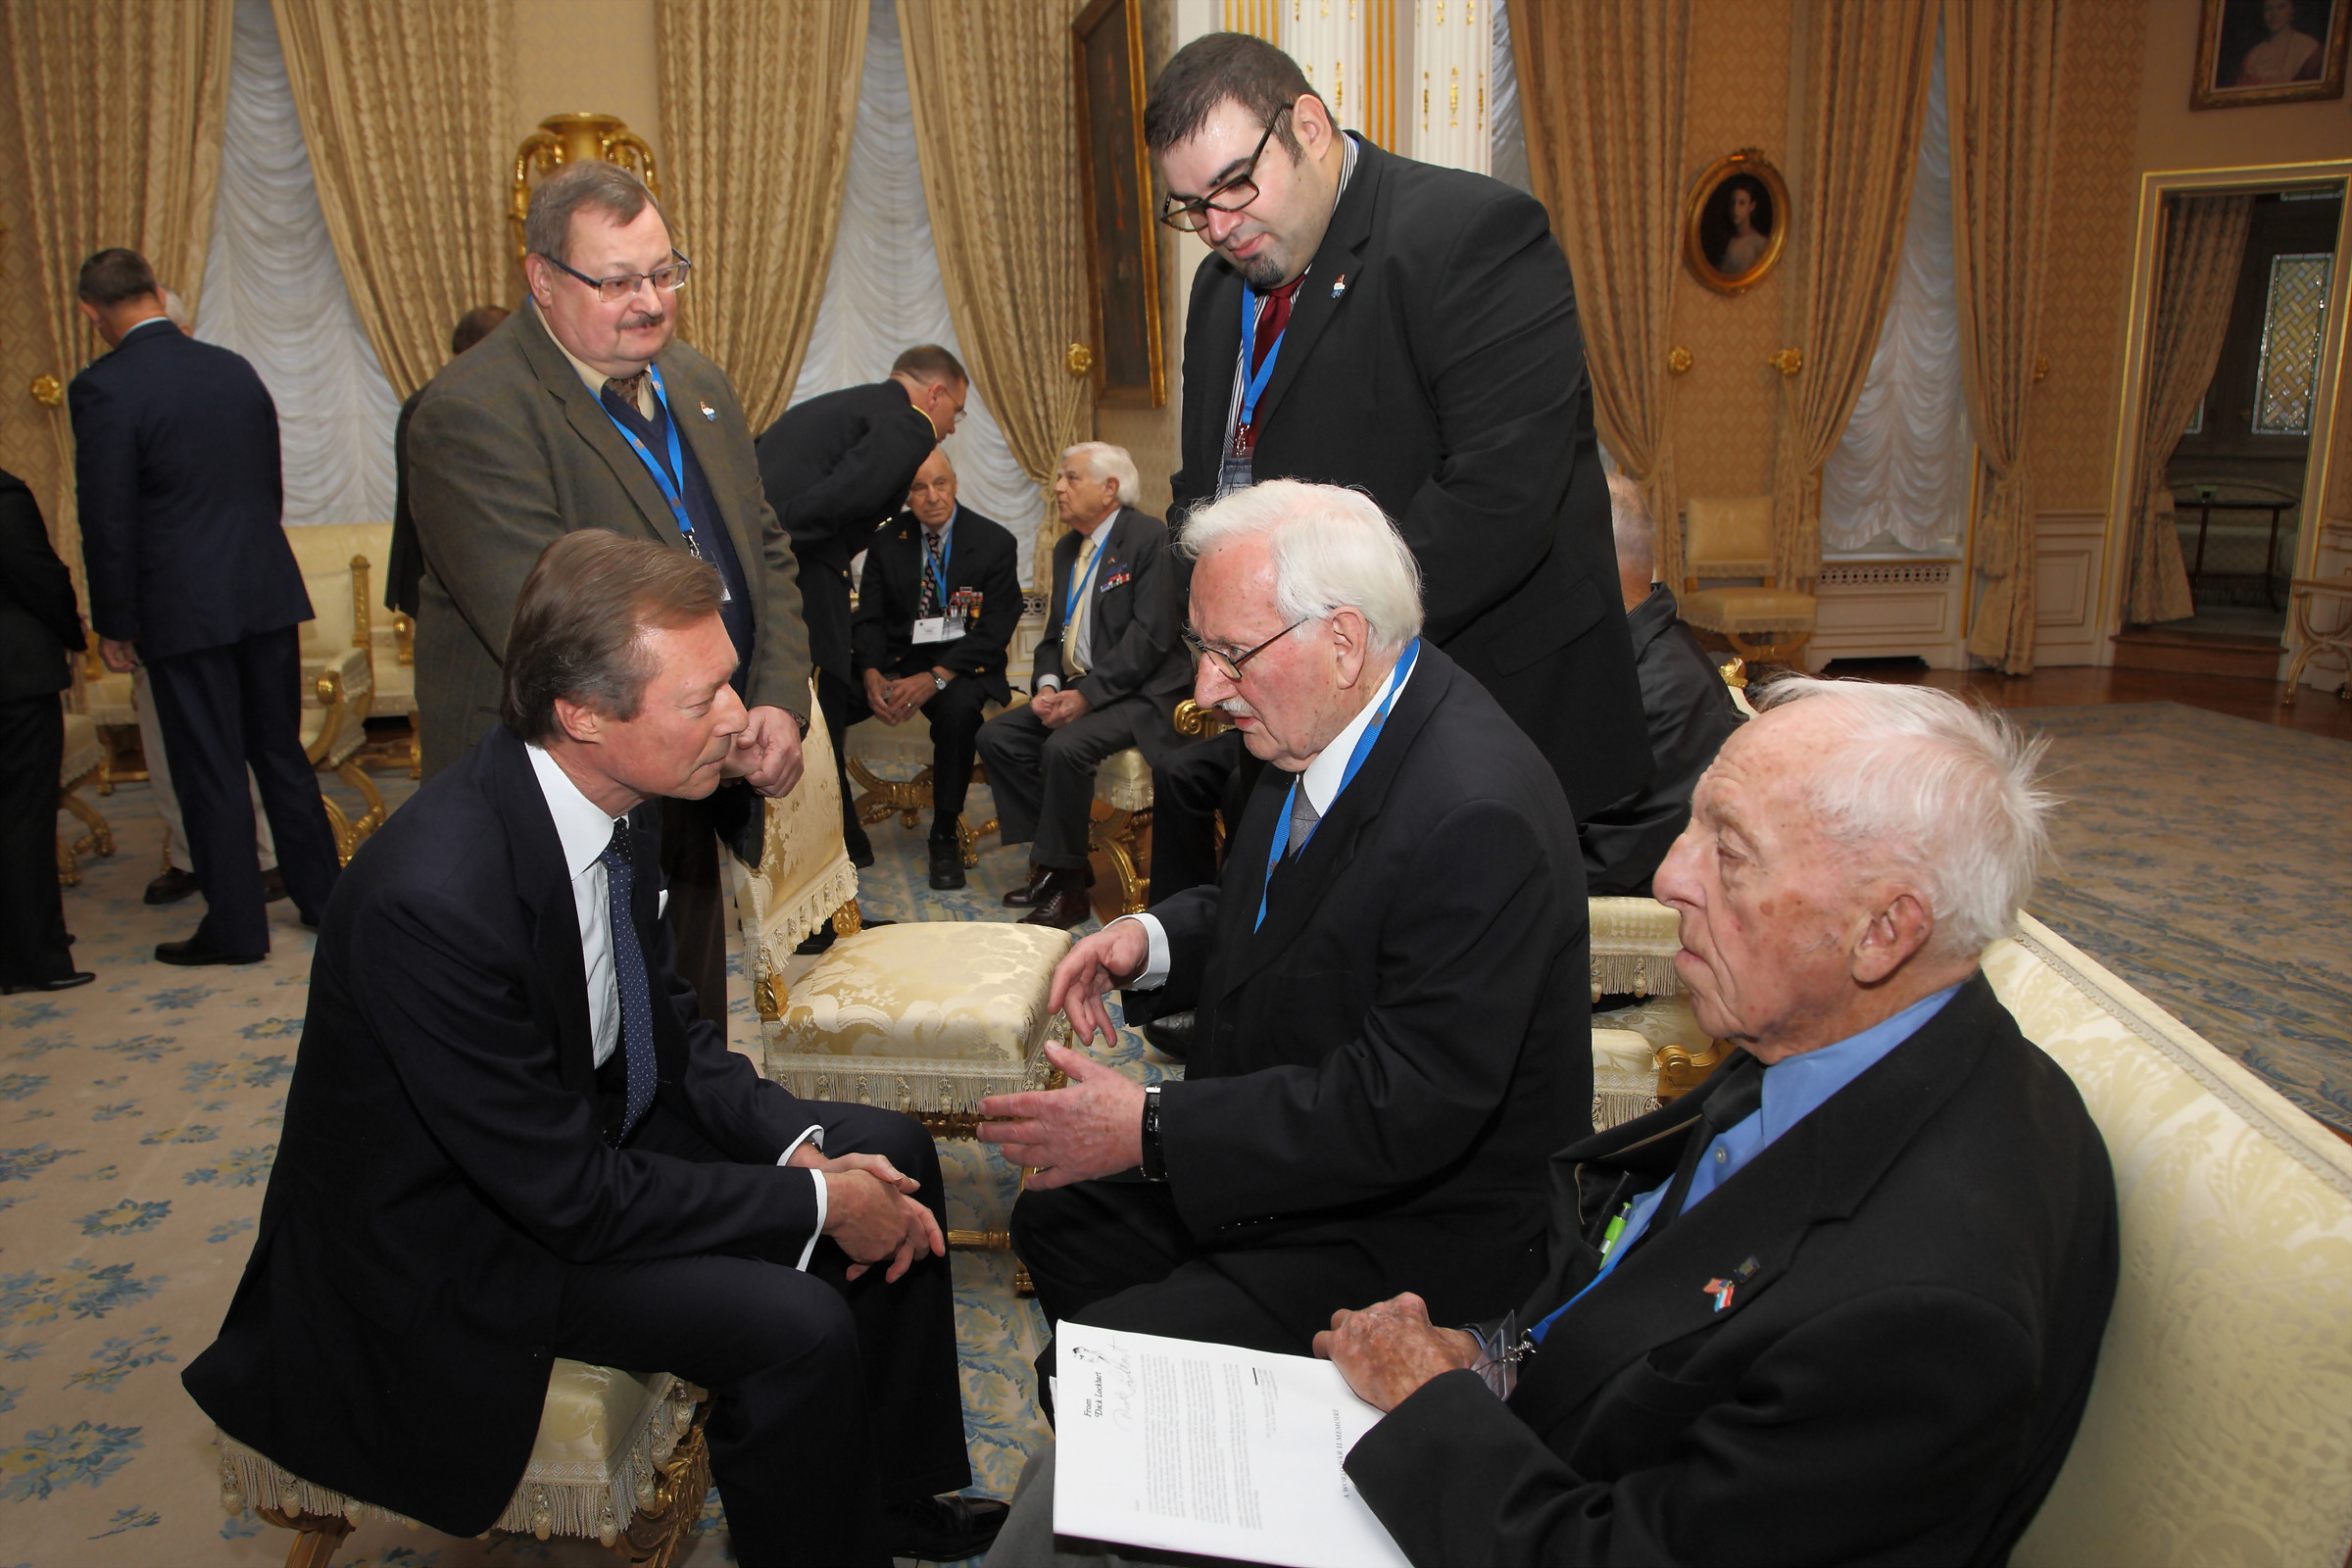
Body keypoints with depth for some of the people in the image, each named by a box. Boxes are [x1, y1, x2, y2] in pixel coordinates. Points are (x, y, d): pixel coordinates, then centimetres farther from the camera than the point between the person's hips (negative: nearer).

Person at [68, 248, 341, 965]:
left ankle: (236, 927, 12)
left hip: (185, 608, -5)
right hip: (268, 593, 6)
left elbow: (107, 520, -11)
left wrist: (113, 624, -2)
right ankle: (321, 895, 23)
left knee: (210, 771, 3)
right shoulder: (235, 369, 6)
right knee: (282, 751, 15)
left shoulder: (103, 388, -11)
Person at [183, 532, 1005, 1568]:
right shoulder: (432, 899, -35)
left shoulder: (602, 796, -10)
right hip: (458, 1231, -8)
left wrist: (801, 1143, -10)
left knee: (891, 1152, 5)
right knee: (796, 1326, -25)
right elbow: (567, 1193, -28)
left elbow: (669, 1025, 4)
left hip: (594, 1125, 9)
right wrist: (814, 1203, -21)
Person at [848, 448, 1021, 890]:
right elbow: (868, 618, 3)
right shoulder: (888, 541, 7)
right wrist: (871, 674, -19)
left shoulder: (994, 542, -3)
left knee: (958, 708, -38)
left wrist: (935, 678, -24)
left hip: (961, 661, -3)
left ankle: (945, 836, -19)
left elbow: (995, 630, -10)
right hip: (895, 658, 3)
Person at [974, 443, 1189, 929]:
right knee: (996, 735, -7)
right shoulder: (1066, 548, 16)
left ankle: (1066, 883, -14)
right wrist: (1047, 684, -3)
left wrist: (1087, 695, -22)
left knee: (1065, 747, -30)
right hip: (1076, 687, 9)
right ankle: (1053, 858, 0)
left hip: (1138, 693, -9)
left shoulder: (1148, 537, -11)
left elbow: (1151, 636, -19)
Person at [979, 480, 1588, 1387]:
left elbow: (1405, 1109, -30)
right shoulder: (1318, 732, -2)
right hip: (1282, 1156, 9)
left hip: (1410, 1235, -9)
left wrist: (1151, 1131, -27)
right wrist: (1155, 940, -3)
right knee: (1054, 1219, 16)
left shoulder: (1475, 816, -31)